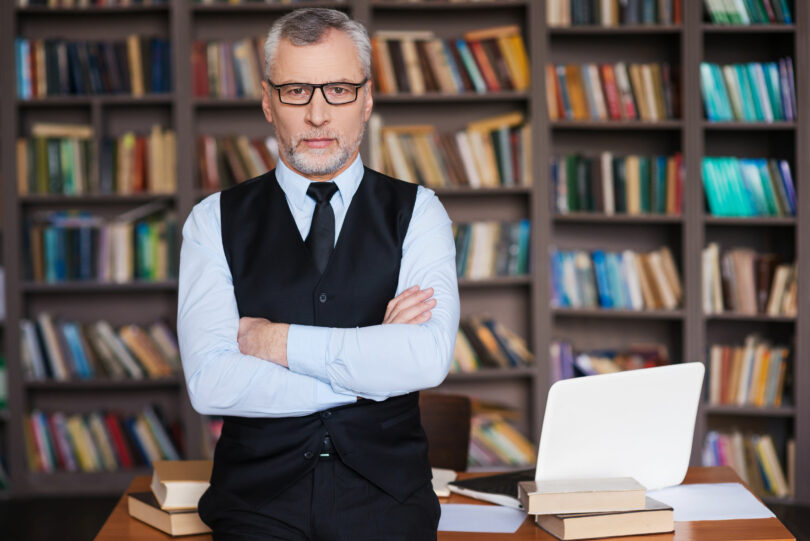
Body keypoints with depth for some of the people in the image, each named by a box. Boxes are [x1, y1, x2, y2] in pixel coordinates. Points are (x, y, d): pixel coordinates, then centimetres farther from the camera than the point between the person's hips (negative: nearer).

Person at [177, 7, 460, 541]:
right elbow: (211, 384, -7)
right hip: (258, 496, 0)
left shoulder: (417, 213, 7)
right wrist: (370, 362, -8)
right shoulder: (216, 221, 6)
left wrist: (280, 341, -8)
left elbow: (428, 357, -10)